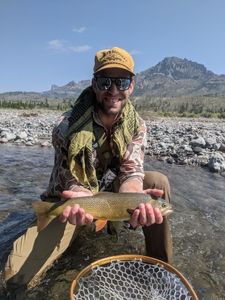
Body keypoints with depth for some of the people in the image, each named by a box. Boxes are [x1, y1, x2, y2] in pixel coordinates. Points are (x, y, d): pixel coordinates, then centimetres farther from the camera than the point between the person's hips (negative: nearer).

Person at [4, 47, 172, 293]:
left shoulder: (136, 125, -9)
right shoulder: (68, 126, -21)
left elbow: (131, 172, -19)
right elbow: (75, 184, -20)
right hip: (73, 199, -2)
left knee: (159, 182, -23)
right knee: (16, 273, -16)